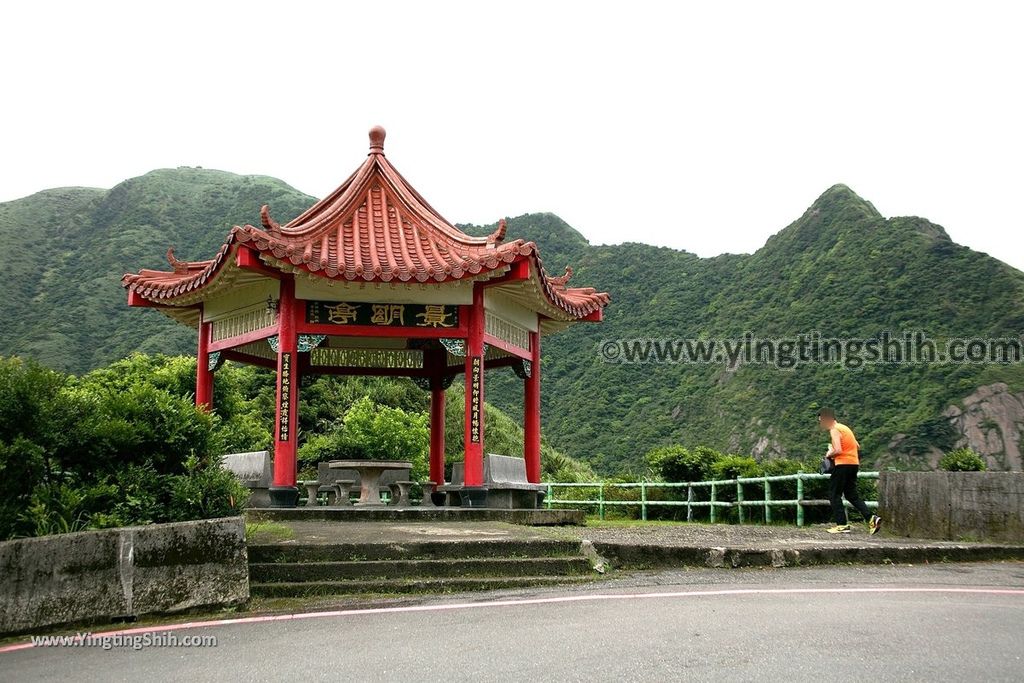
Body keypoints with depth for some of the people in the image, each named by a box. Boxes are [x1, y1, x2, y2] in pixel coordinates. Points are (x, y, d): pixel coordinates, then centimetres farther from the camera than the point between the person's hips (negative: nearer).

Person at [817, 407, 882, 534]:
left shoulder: (834, 430, -10)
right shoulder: (844, 428, 18)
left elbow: (838, 450, -21)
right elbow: (857, 447, 21)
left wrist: (829, 454, -3)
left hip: (843, 464, -9)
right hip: (854, 464, 9)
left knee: (834, 494, 1)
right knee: (852, 494, 12)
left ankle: (842, 525, -2)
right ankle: (871, 518, -2)